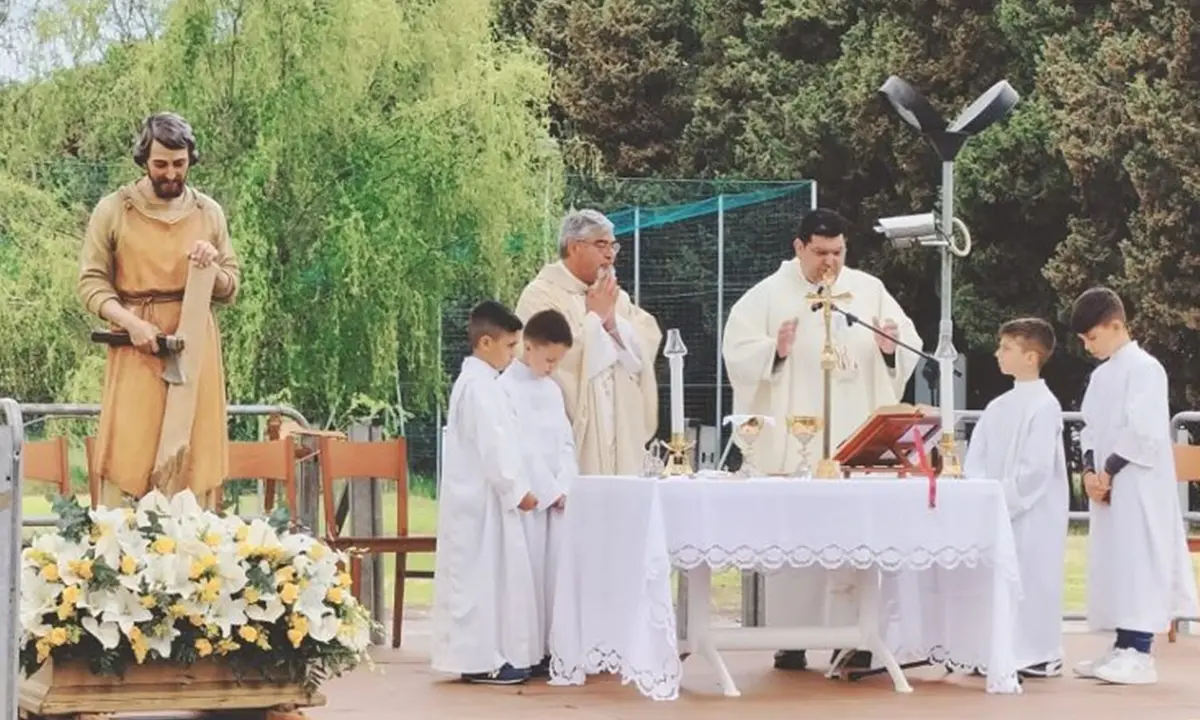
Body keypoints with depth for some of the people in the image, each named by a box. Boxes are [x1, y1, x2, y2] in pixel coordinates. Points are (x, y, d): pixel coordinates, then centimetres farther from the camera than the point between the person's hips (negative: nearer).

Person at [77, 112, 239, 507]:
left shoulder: (209, 212, 8)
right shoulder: (112, 210, 0)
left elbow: (230, 290, 12)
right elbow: (90, 283, -2)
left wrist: (212, 267, -10)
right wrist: (131, 322, -18)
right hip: (136, 349, -2)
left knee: (194, 458, 1)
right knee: (127, 458, -7)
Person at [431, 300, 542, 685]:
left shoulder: (477, 381, 16)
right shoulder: (479, 385, -16)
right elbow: (492, 446, -21)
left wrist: (514, 489, 18)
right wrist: (517, 490, -15)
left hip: (481, 497, 10)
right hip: (482, 498, -10)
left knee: (487, 575, 12)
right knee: (482, 575, -6)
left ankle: (482, 654, 17)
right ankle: (480, 660, -2)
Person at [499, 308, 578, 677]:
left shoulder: (553, 389, 15)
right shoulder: (508, 387, -8)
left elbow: (565, 441, 13)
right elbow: (521, 447, -13)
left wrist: (565, 486, -3)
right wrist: (551, 490, -11)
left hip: (558, 494, 6)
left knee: (554, 570, 5)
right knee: (530, 571, -6)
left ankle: (549, 649, 9)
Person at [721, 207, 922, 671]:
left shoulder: (870, 290, 10)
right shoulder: (767, 296, 1)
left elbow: (910, 350, 9)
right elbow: (737, 356, -6)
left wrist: (890, 347, -12)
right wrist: (776, 350, -23)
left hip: (858, 443, 3)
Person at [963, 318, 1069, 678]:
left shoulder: (1044, 405, -11)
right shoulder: (998, 406, 13)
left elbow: (1036, 468, -18)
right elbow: (976, 457, 11)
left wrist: (1002, 500, -18)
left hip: (1032, 513, -7)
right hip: (996, 512, 7)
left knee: (1032, 578, -2)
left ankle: (1041, 655, 7)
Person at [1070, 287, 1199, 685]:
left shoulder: (1144, 368, -11)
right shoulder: (1101, 375, 16)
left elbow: (1144, 435, -17)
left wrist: (1107, 473, -13)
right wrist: (1090, 470, -1)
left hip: (1137, 487, -9)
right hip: (1107, 488, 9)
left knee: (1137, 561, -9)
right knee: (1112, 563, 9)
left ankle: (1140, 654, -8)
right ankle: (1123, 647, 15)